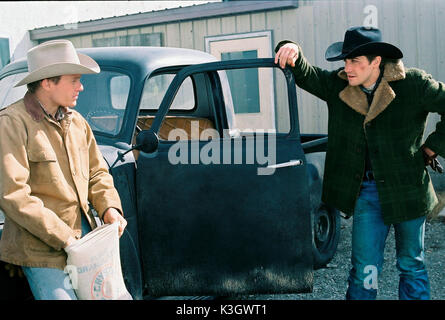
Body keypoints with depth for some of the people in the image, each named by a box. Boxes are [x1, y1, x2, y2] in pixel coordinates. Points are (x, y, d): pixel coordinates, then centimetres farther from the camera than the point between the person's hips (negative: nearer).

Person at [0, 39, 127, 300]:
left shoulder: (76, 121, 9)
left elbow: (97, 171, 17)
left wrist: (109, 206, -4)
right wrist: (63, 238, -21)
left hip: (84, 231, 7)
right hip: (42, 246, -6)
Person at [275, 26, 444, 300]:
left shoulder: (414, 84, -11)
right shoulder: (339, 85, -1)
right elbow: (305, 74, -5)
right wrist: (293, 52, -27)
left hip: (407, 189, -2)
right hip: (366, 192, 2)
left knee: (412, 266, 14)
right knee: (364, 270, 2)